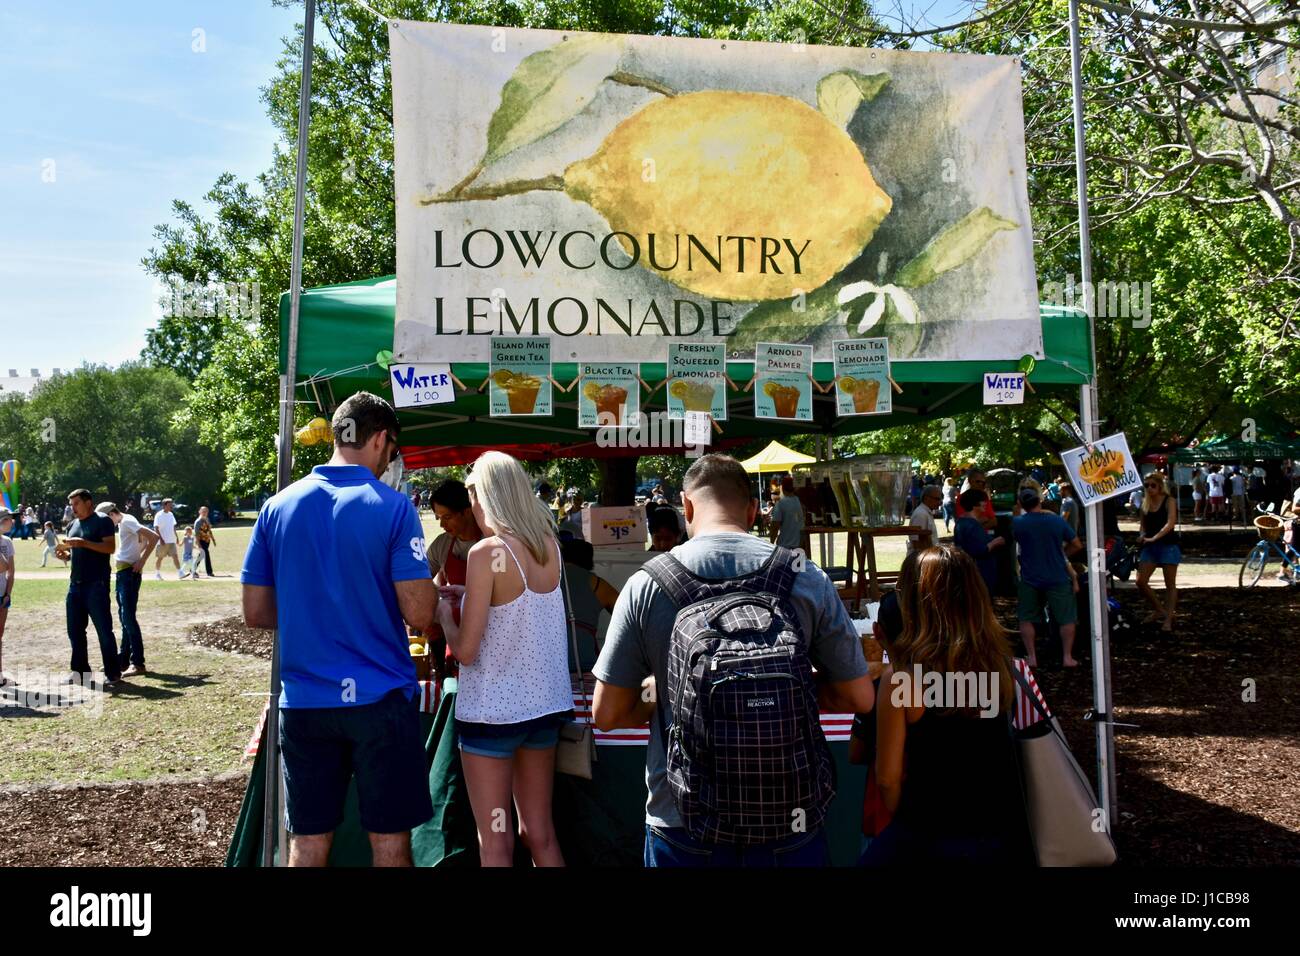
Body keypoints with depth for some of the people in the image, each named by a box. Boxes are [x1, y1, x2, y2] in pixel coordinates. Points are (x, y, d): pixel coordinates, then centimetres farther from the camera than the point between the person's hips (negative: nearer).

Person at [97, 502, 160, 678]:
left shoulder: (127, 522, -11)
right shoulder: (122, 524, 17)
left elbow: (153, 537, -22)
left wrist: (141, 561, -19)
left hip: (129, 573, -10)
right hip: (122, 573, 10)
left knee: (128, 617, -12)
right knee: (124, 617, 14)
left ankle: (138, 663, -12)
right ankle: (124, 659, 22)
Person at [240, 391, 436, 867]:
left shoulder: (278, 507, 3)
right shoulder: (392, 507, -10)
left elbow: (255, 613, 7)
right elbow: (419, 615, -13)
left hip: (304, 702, 4)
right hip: (380, 699, -4)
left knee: (307, 843, 12)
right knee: (390, 839, 9)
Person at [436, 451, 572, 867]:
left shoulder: (486, 552, -17)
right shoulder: (550, 546, 1)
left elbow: (466, 651, -16)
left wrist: (444, 612, 2)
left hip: (492, 710, -6)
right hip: (545, 705, 6)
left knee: (496, 844, 5)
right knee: (541, 834, 15)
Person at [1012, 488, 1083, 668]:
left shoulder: (1017, 523, -9)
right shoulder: (1058, 521, -9)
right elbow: (1077, 545, -1)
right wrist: (1061, 554, 12)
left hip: (1030, 579, 1)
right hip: (1057, 578, -1)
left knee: (1026, 619, 13)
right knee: (1067, 619, 11)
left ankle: (1031, 657, 11)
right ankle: (1067, 657, 10)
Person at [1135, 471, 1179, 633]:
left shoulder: (1169, 501, -7)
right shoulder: (1145, 504, 8)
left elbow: (1170, 524, -21)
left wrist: (1154, 538, -32)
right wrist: (1142, 537, -4)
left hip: (1167, 546, -5)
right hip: (1149, 547, 5)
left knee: (1170, 584, 2)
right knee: (1140, 581, -5)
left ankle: (1168, 619, 8)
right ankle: (1159, 610, 14)